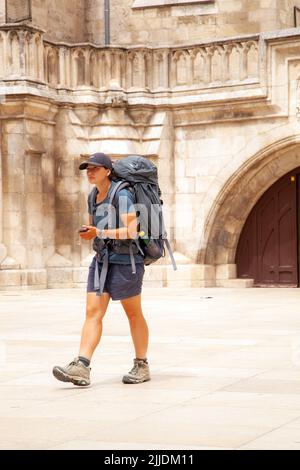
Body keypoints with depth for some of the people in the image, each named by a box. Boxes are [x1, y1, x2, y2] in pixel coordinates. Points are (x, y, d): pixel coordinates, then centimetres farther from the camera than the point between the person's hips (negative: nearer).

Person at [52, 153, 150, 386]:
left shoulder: (122, 195, -12)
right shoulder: (93, 196, 12)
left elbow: (131, 231, -19)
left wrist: (99, 233, -22)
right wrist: (89, 232, 5)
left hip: (125, 260, -7)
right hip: (101, 259, 7)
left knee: (133, 314, 6)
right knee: (93, 312, -5)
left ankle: (142, 366, 20)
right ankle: (81, 367, -13)